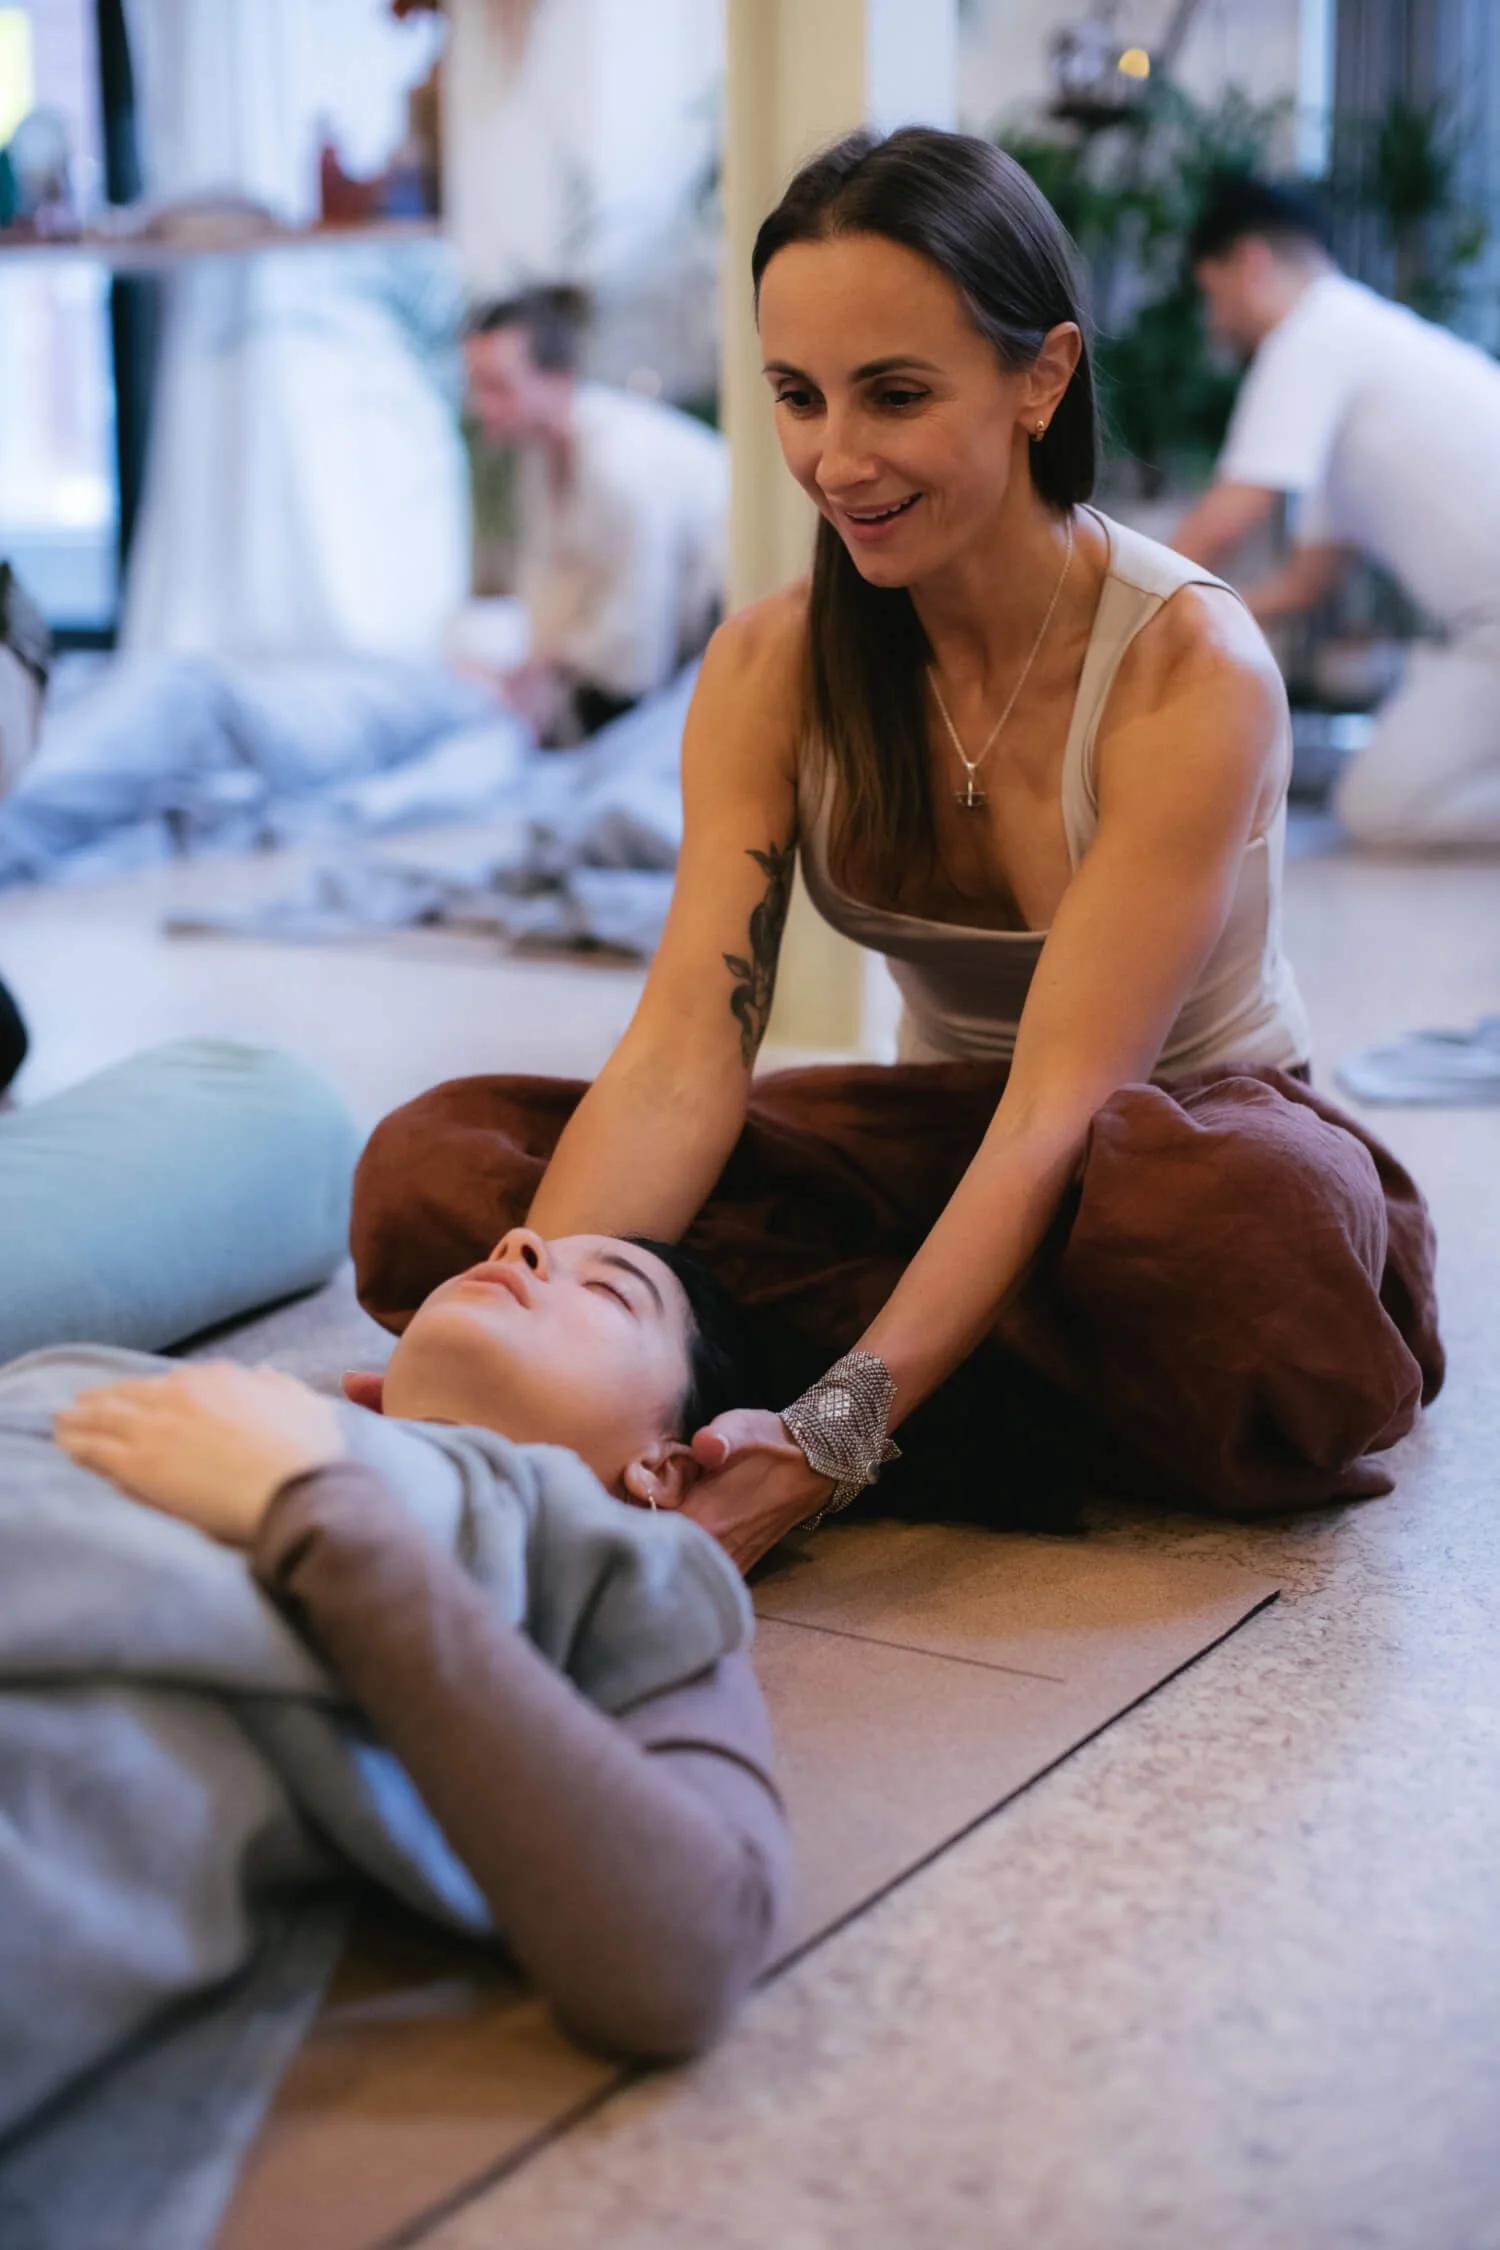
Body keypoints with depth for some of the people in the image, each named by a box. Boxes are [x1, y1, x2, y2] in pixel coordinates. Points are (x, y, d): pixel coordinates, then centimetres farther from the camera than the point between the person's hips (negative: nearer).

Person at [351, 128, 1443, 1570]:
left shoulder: (1191, 671, -21)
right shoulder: (769, 670, -6)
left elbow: (1057, 1111, -28)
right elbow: (682, 1050, -18)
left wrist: (834, 1440, -40)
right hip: (937, 1140, 5)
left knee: (1243, 1230, -44)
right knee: (431, 1166, -17)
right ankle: (1046, 1401, -21)